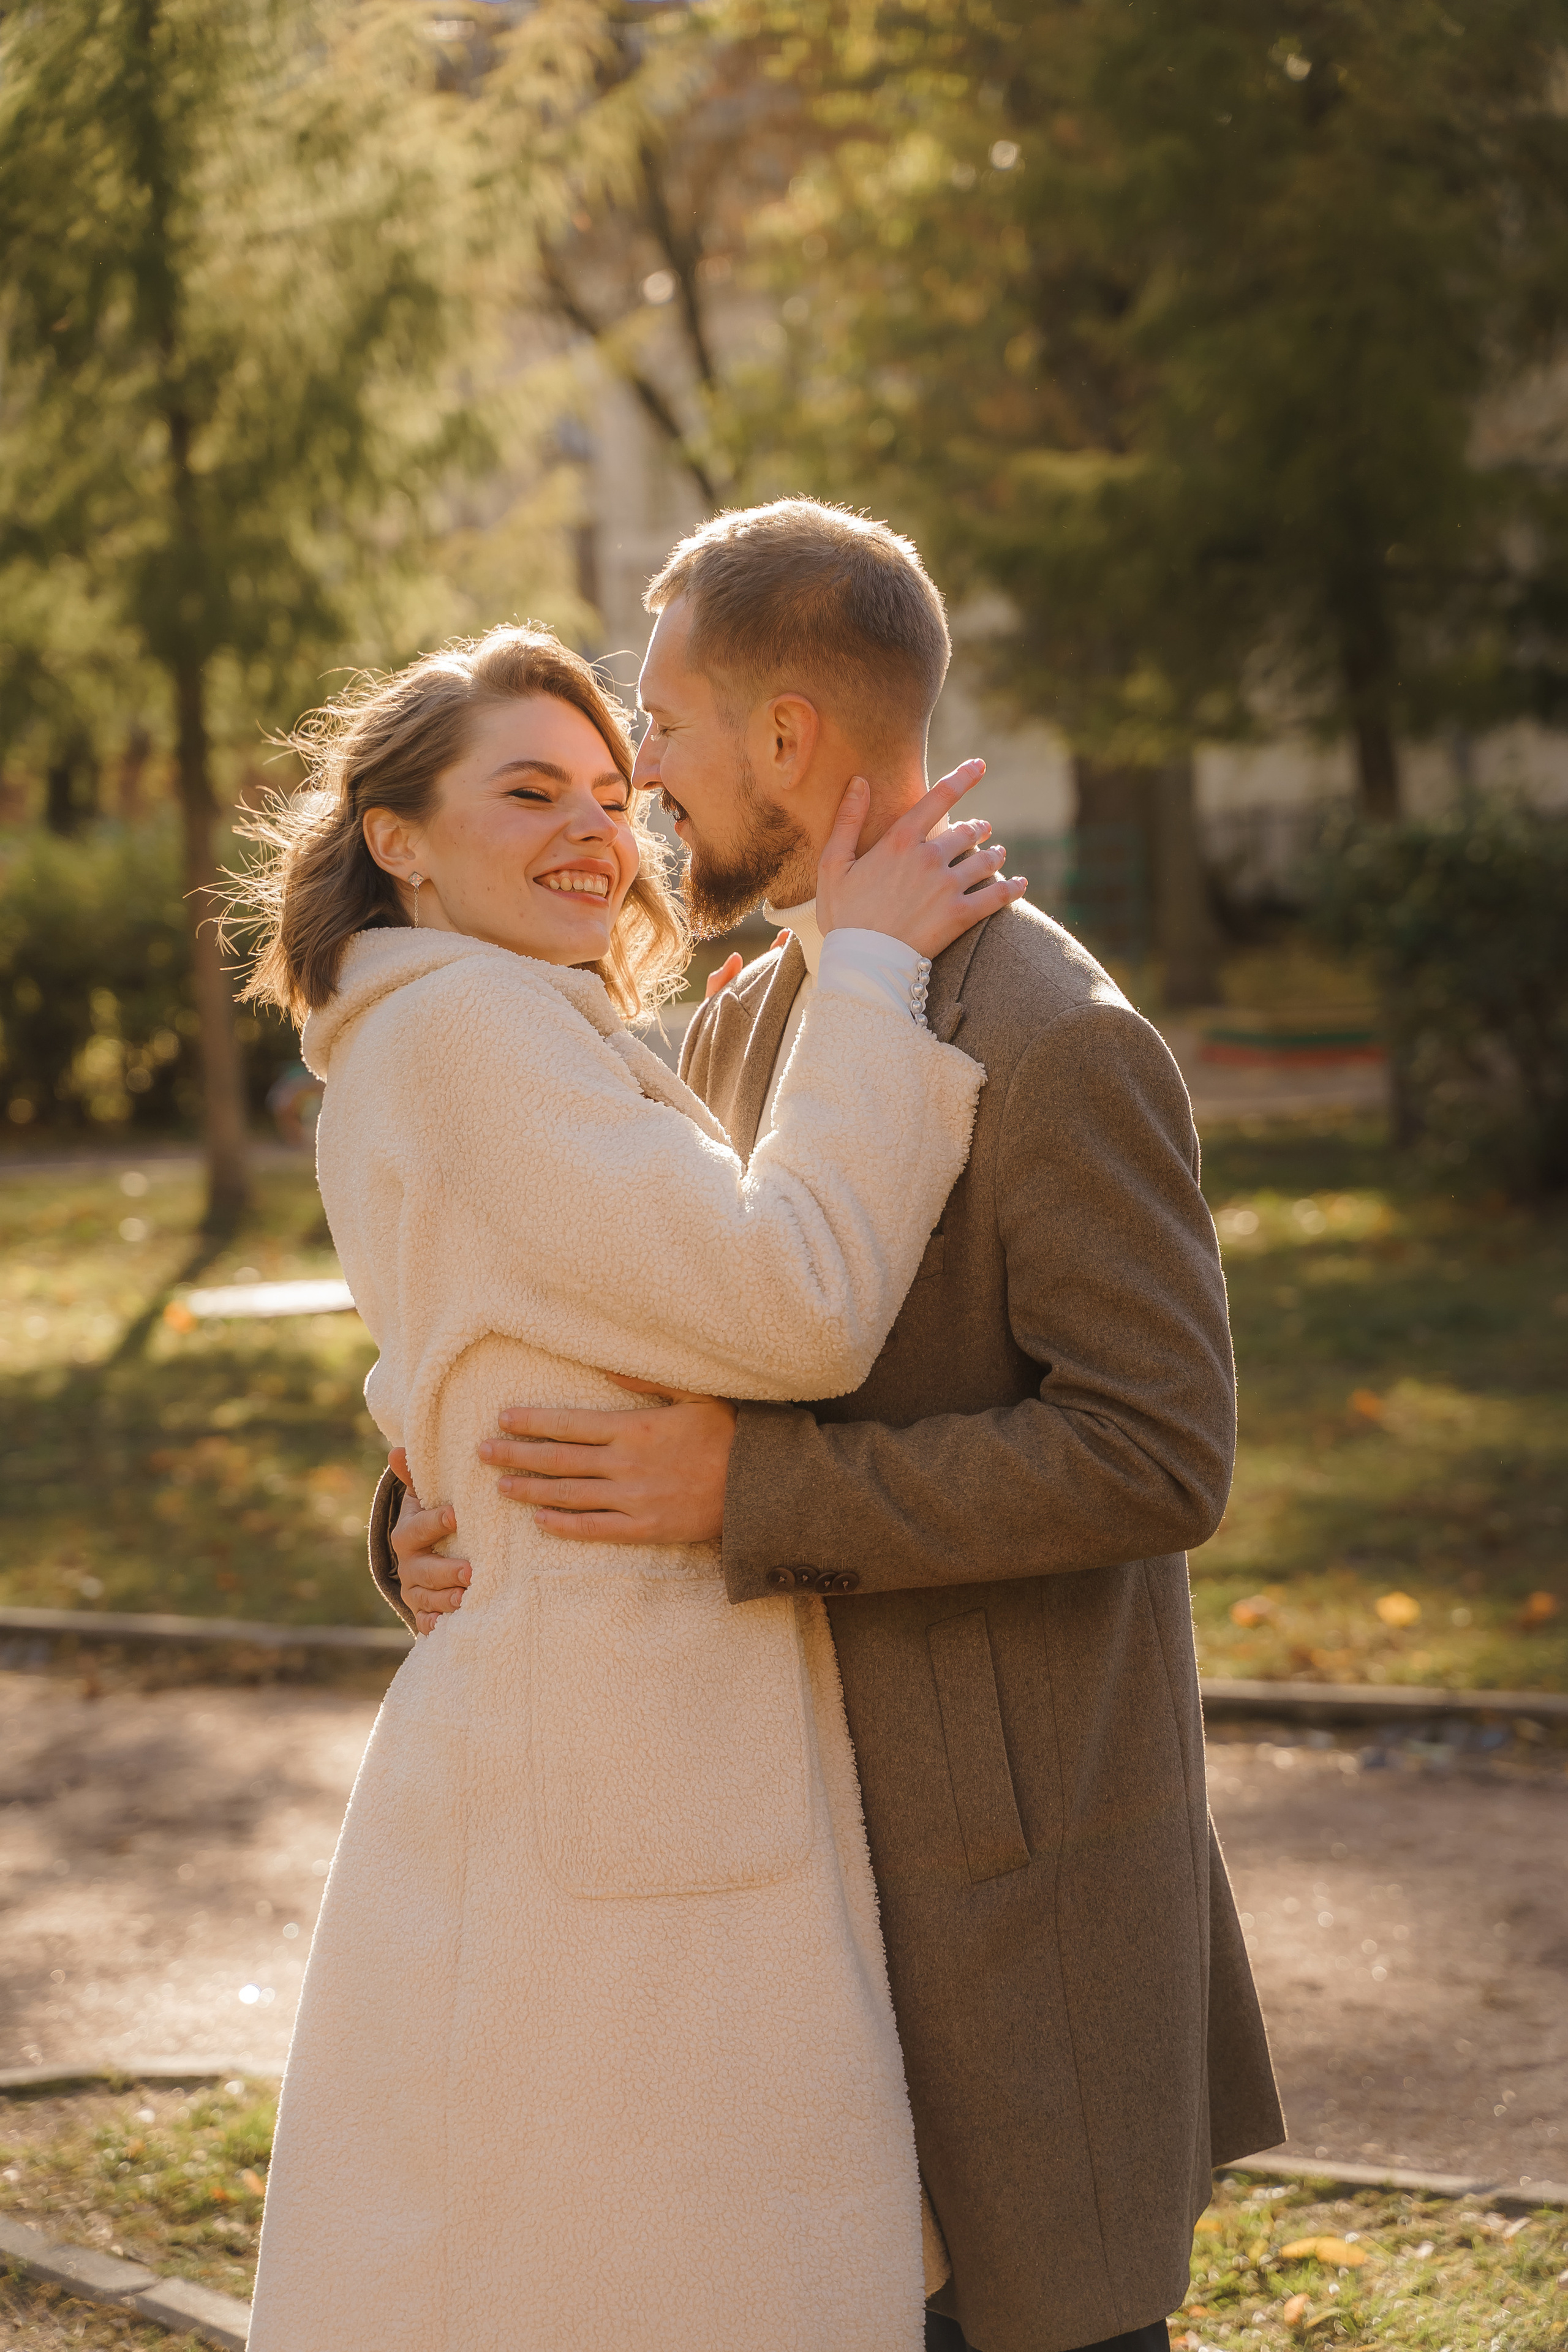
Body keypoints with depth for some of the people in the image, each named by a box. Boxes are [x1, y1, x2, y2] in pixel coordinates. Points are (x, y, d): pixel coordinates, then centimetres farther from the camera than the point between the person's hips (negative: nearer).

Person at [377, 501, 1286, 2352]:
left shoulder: (1063, 1048, -20)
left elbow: (1158, 1459, -23)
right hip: (830, 1811, 8)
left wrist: (753, 1487, -28)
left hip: (1014, 1836, -8)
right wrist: (441, 1520, -7)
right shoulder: (749, 1020, 8)